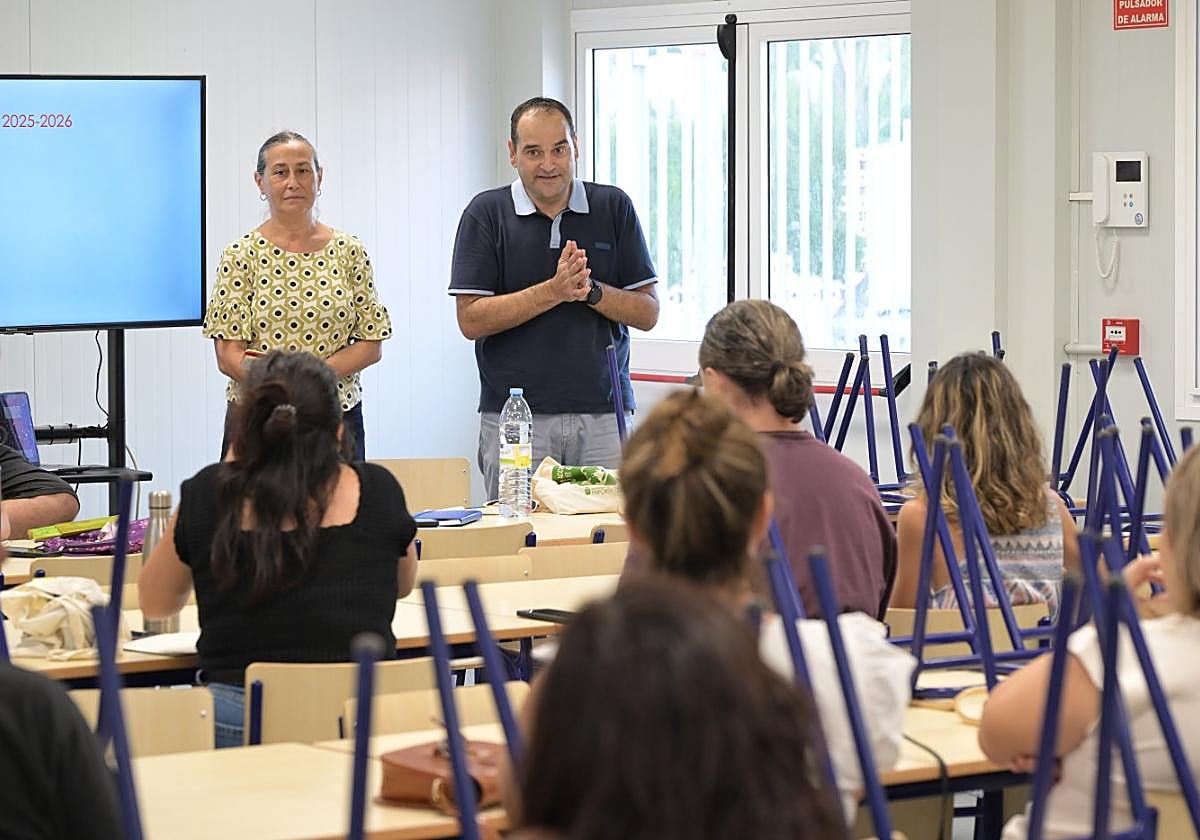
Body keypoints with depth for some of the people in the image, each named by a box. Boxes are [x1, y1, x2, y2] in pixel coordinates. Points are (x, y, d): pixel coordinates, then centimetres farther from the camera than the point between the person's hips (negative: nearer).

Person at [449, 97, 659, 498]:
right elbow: (471, 319, -5)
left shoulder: (613, 207, 7)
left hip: (602, 415, 1)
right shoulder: (487, 213, 2)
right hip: (513, 417, -1)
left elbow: (648, 312, 7)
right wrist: (554, 291, -14)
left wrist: (590, 291, -12)